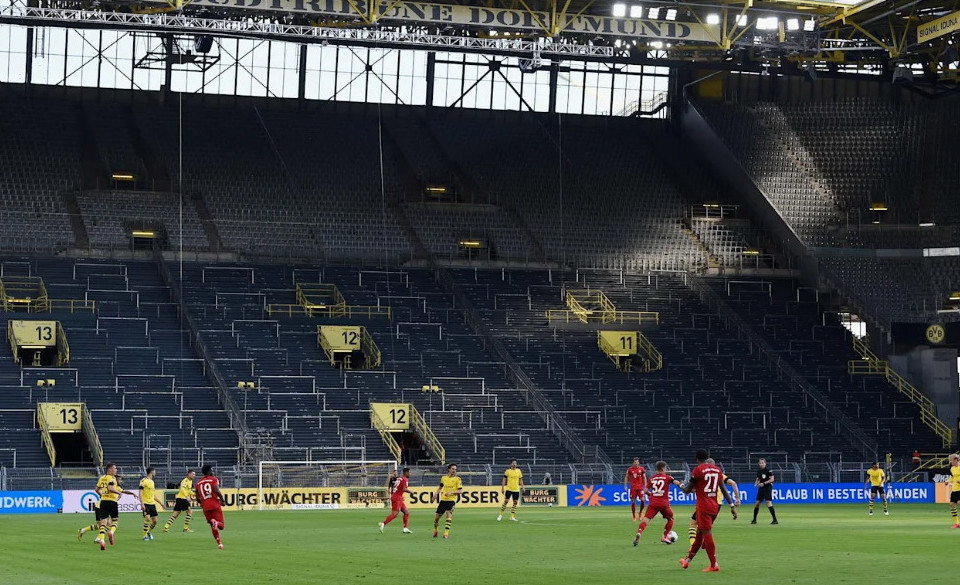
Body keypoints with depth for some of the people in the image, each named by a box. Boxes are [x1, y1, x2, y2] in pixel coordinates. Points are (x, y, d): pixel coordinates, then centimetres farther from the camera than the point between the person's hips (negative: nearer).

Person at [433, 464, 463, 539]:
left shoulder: (457, 479, -2)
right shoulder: (443, 478, 10)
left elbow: (460, 491, -6)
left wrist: (451, 492, -19)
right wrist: (436, 494, 8)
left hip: (451, 500, -4)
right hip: (443, 499, 4)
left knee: (449, 514, -25)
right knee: (437, 517, 5)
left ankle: (446, 533, -23)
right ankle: (435, 530, 34)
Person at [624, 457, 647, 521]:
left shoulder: (641, 469, 3)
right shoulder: (630, 469, 2)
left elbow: (644, 477, 7)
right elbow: (626, 477, 9)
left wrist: (645, 486, 0)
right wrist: (625, 486, 1)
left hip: (640, 487, 0)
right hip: (633, 487, 0)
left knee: (642, 500, -14)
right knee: (633, 502, -1)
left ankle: (640, 513, 9)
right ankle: (634, 516, 9)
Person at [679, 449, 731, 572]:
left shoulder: (698, 470, -8)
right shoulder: (717, 470, 9)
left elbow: (687, 490, -2)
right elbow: (724, 490, 10)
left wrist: (683, 487, 20)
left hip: (703, 506, -7)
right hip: (715, 506, 7)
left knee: (707, 534, -6)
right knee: (700, 533, 16)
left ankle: (714, 565, -10)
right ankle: (687, 560, 27)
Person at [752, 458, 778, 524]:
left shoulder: (768, 470, -10)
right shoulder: (758, 471, 12)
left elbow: (772, 479, -15)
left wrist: (764, 483, -21)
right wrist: (756, 483, 3)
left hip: (767, 488, -7)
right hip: (761, 488, 7)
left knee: (768, 502, -18)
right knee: (757, 503, 7)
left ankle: (775, 520, -17)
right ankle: (754, 520, 20)